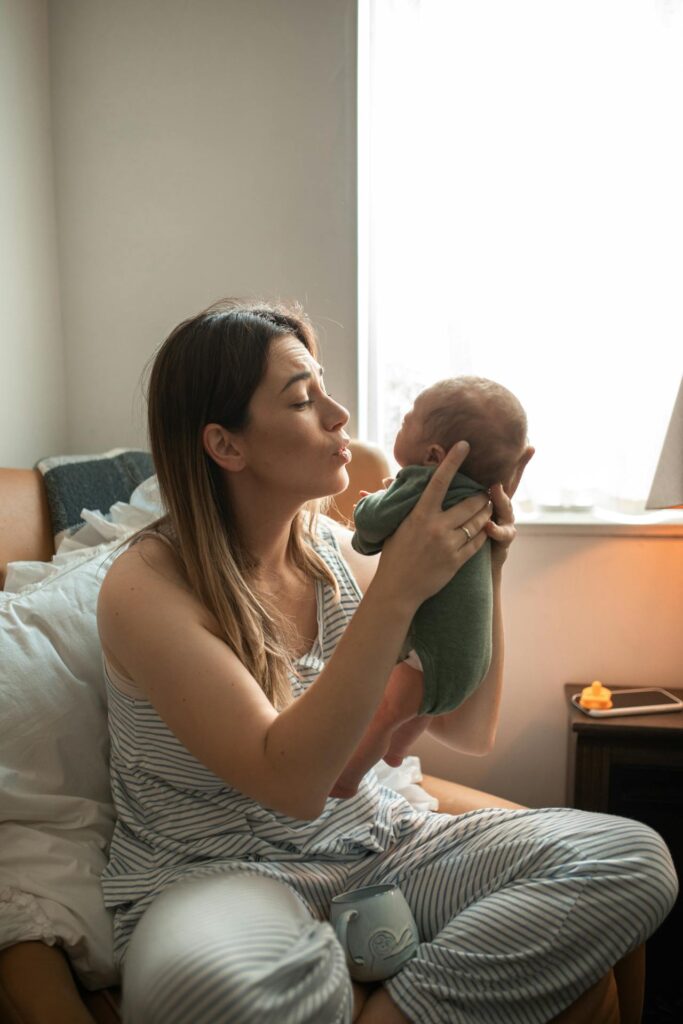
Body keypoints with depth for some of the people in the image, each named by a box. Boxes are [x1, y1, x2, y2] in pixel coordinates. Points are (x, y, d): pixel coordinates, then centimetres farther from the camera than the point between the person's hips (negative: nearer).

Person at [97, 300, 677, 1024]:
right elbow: (290, 783, -25)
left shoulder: (337, 552, 1)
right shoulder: (145, 586, -16)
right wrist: (397, 591, -29)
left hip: (373, 846, 5)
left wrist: (482, 573, -9)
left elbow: (468, 731, 4)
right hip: (213, 876, -4)